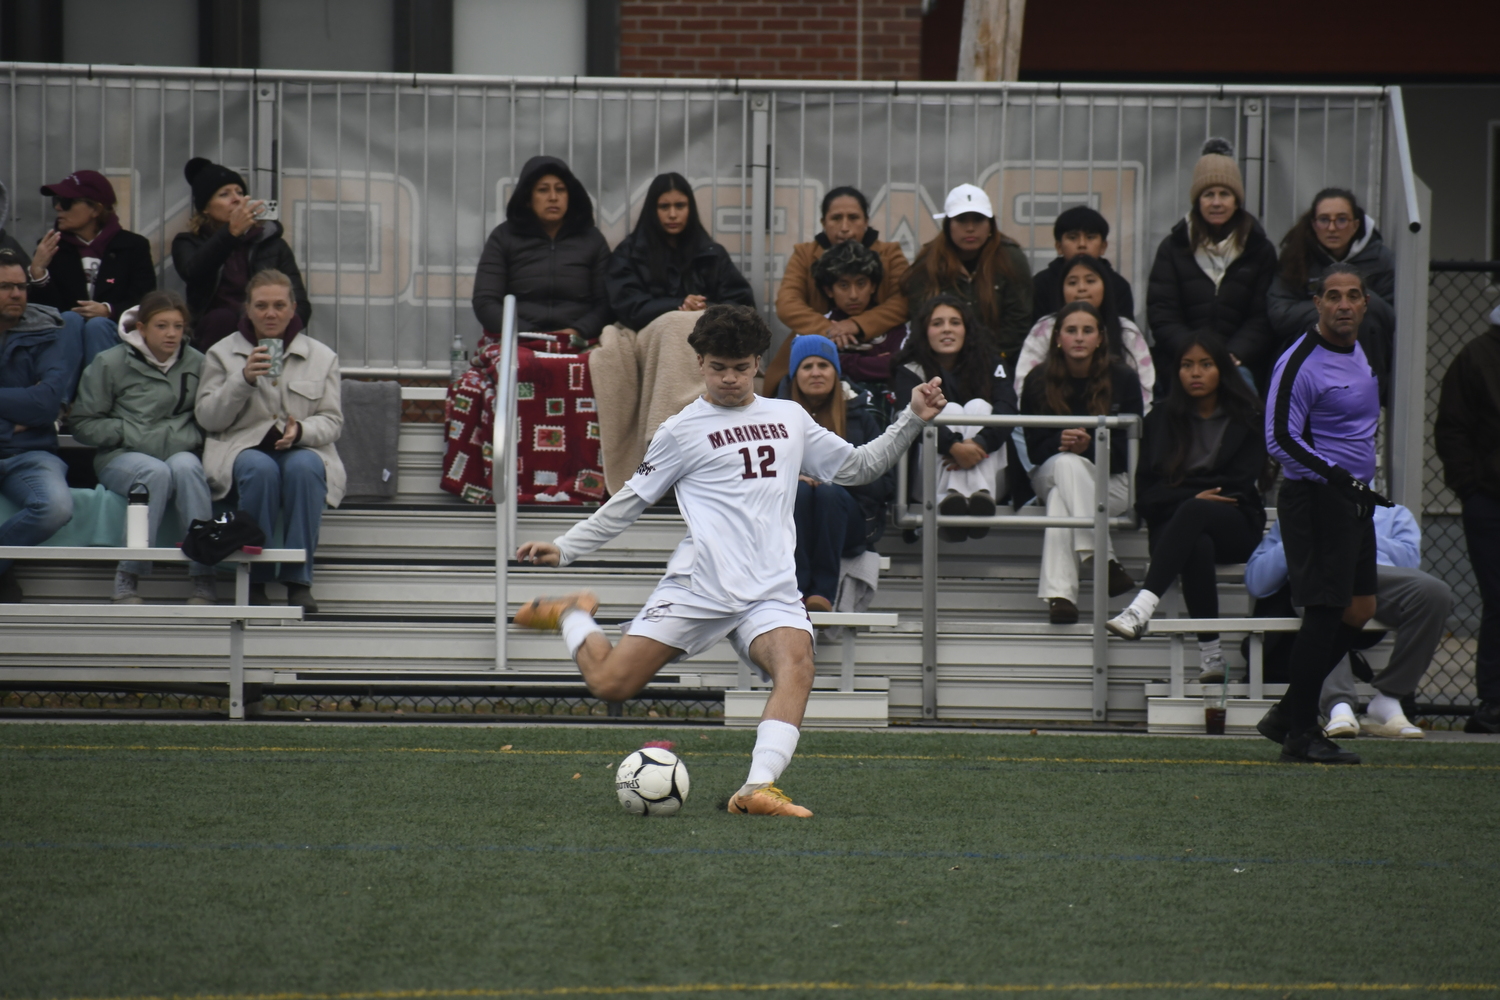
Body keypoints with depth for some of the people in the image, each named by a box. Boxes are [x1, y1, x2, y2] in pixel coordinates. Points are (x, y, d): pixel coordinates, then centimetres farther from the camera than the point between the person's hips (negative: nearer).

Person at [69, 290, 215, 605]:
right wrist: (132, 434, -10)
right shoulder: (109, 363, 3)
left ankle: (205, 578, -37)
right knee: (157, 472, -36)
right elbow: (84, 424, 2)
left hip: (180, 452, 2)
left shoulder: (196, 363, 9)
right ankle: (127, 579, -33)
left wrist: (189, 437, -8)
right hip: (122, 457, -2)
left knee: (186, 466, -35)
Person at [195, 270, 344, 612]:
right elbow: (207, 418, 2)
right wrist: (244, 379, -13)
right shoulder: (222, 353, 11)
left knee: (304, 466, -35)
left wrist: (301, 430, -16)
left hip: (302, 450, 1)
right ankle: (254, 580, -27)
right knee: (260, 468, -37)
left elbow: (332, 421, 7)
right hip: (242, 449, -1)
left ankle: (299, 580, -28)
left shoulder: (322, 357, 14)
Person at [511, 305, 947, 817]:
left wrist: (913, 419, 17)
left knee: (797, 664, -29)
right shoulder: (683, 431, 6)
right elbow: (630, 501, 10)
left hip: (771, 591, 3)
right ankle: (572, 616, 25)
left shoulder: (790, 418, 18)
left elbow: (856, 467, 26)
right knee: (610, 684, -8)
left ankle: (758, 789, -38)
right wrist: (564, 548, 3)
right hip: (697, 585, -3)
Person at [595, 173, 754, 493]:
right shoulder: (630, 253, 19)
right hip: (648, 338, -1)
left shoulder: (711, 255, 24)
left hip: (703, 339, 1)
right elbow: (627, 305, 3)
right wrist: (679, 308, -13)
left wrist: (706, 311, -10)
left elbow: (742, 304, 12)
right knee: (674, 327, -37)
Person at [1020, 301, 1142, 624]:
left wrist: (1089, 447, -24)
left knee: (1060, 498, -36)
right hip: (1050, 474, 1)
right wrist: (1062, 444, -25)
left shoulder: (1122, 380, -1)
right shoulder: (1039, 381, 1)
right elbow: (1034, 448, -1)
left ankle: (1059, 593, -49)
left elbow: (1129, 449, -4)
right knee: (1068, 464, -38)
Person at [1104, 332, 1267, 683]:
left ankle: (1142, 608, -56)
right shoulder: (1161, 420, 15)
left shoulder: (1247, 420, 12)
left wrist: (1192, 499, -4)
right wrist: (1196, 494, -9)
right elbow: (1147, 492, 6)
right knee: (1197, 548, -38)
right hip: (1174, 525, 1)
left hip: (1235, 526, -1)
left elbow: (1237, 486, 3)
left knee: (1192, 512, -38)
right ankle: (1210, 655, -44)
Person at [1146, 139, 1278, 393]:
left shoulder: (1259, 250, 12)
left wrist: (1235, 355, -12)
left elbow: (1262, 319, 5)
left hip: (1242, 368, 0)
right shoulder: (1173, 247, 12)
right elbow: (1161, 314, 4)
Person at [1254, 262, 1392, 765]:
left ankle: (1287, 714, 18)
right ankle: (1300, 734, -4)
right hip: (1316, 498, -9)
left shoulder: (1357, 350, 13)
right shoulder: (1300, 363, -15)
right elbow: (1280, 440, -19)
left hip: (1353, 500, 9)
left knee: (1358, 611, 10)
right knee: (1325, 611, -10)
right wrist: (1340, 478, -26)